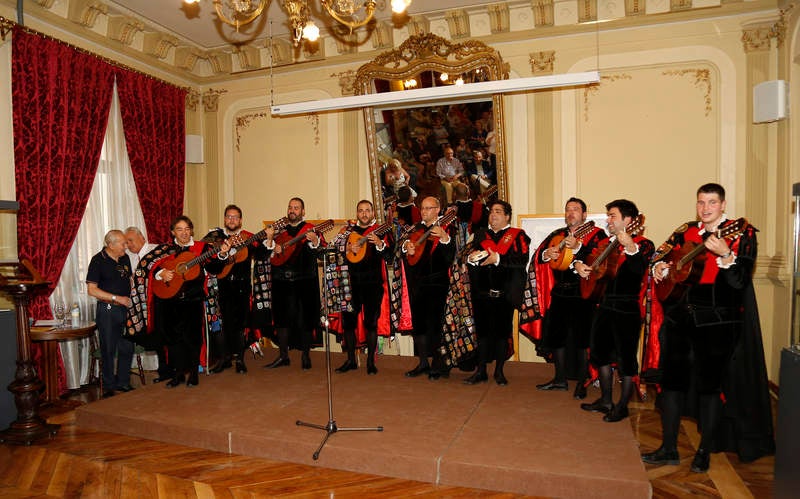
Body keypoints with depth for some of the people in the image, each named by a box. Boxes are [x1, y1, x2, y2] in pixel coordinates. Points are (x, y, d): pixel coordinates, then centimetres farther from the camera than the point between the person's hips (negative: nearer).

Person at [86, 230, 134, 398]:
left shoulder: (125, 258, 8)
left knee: (127, 348, 10)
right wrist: (117, 298, -17)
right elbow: (92, 290, -13)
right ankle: (109, 387, 18)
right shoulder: (98, 261, -10)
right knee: (109, 350, 4)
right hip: (108, 310, -5)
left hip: (126, 308, 6)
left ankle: (123, 382, 24)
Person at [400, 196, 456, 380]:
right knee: (418, 322, 10)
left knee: (434, 323, -5)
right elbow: (403, 248, 11)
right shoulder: (416, 229, 16)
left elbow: (450, 256, -15)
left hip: (436, 283, -6)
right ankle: (423, 363, 22)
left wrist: (445, 239, -32)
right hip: (417, 283, 6)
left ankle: (437, 365, 9)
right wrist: (406, 246, -11)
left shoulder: (446, 229, -3)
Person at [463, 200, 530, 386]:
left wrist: (497, 258, -18)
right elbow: (470, 254, 11)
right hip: (482, 292, 3)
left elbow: (522, 259, -10)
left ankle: (499, 371, 18)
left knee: (502, 330, 4)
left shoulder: (517, 235, 4)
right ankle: (481, 371, 16)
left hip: (504, 292, -3)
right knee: (482, 330, 6)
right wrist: (472, 257, -11)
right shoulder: (481, 234, 17)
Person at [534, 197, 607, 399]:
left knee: (581, 338, -1)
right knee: (556, 334, 10)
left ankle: (581, 383, 15)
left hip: (583, 293, -5)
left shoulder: (596, 234, 0)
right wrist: (546, 254, -12)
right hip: (559, 293, 6)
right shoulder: (557, 235, 15)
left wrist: (578, 247, -28)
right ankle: (560, 379, 24)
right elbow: (537, 255, 9)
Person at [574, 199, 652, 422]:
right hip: (605, 305, 8)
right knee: (601, 352, 15)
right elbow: (588, 257, 21)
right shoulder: (608, 243, 12)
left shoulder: (643, 244, -9)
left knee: (625, 357, 2)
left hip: (627, 308, -8)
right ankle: (605, 401, 30)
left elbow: (639, 270, -27)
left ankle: (622, 406, 18)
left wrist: (630, 248, -43)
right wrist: (579, 265, -1)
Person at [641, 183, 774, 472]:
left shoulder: (740, 233, -3)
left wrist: (724, 254, -30)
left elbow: (740, 281, -14)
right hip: (679, 316, 4)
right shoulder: (685, 231, 10)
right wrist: (660, 266, -5)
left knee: (710, 383, 4)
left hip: (716, 321, -4)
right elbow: (662, 255, 17)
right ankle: (669, 449, 17)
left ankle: (705, 451, 22)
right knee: (672, 378, 6)